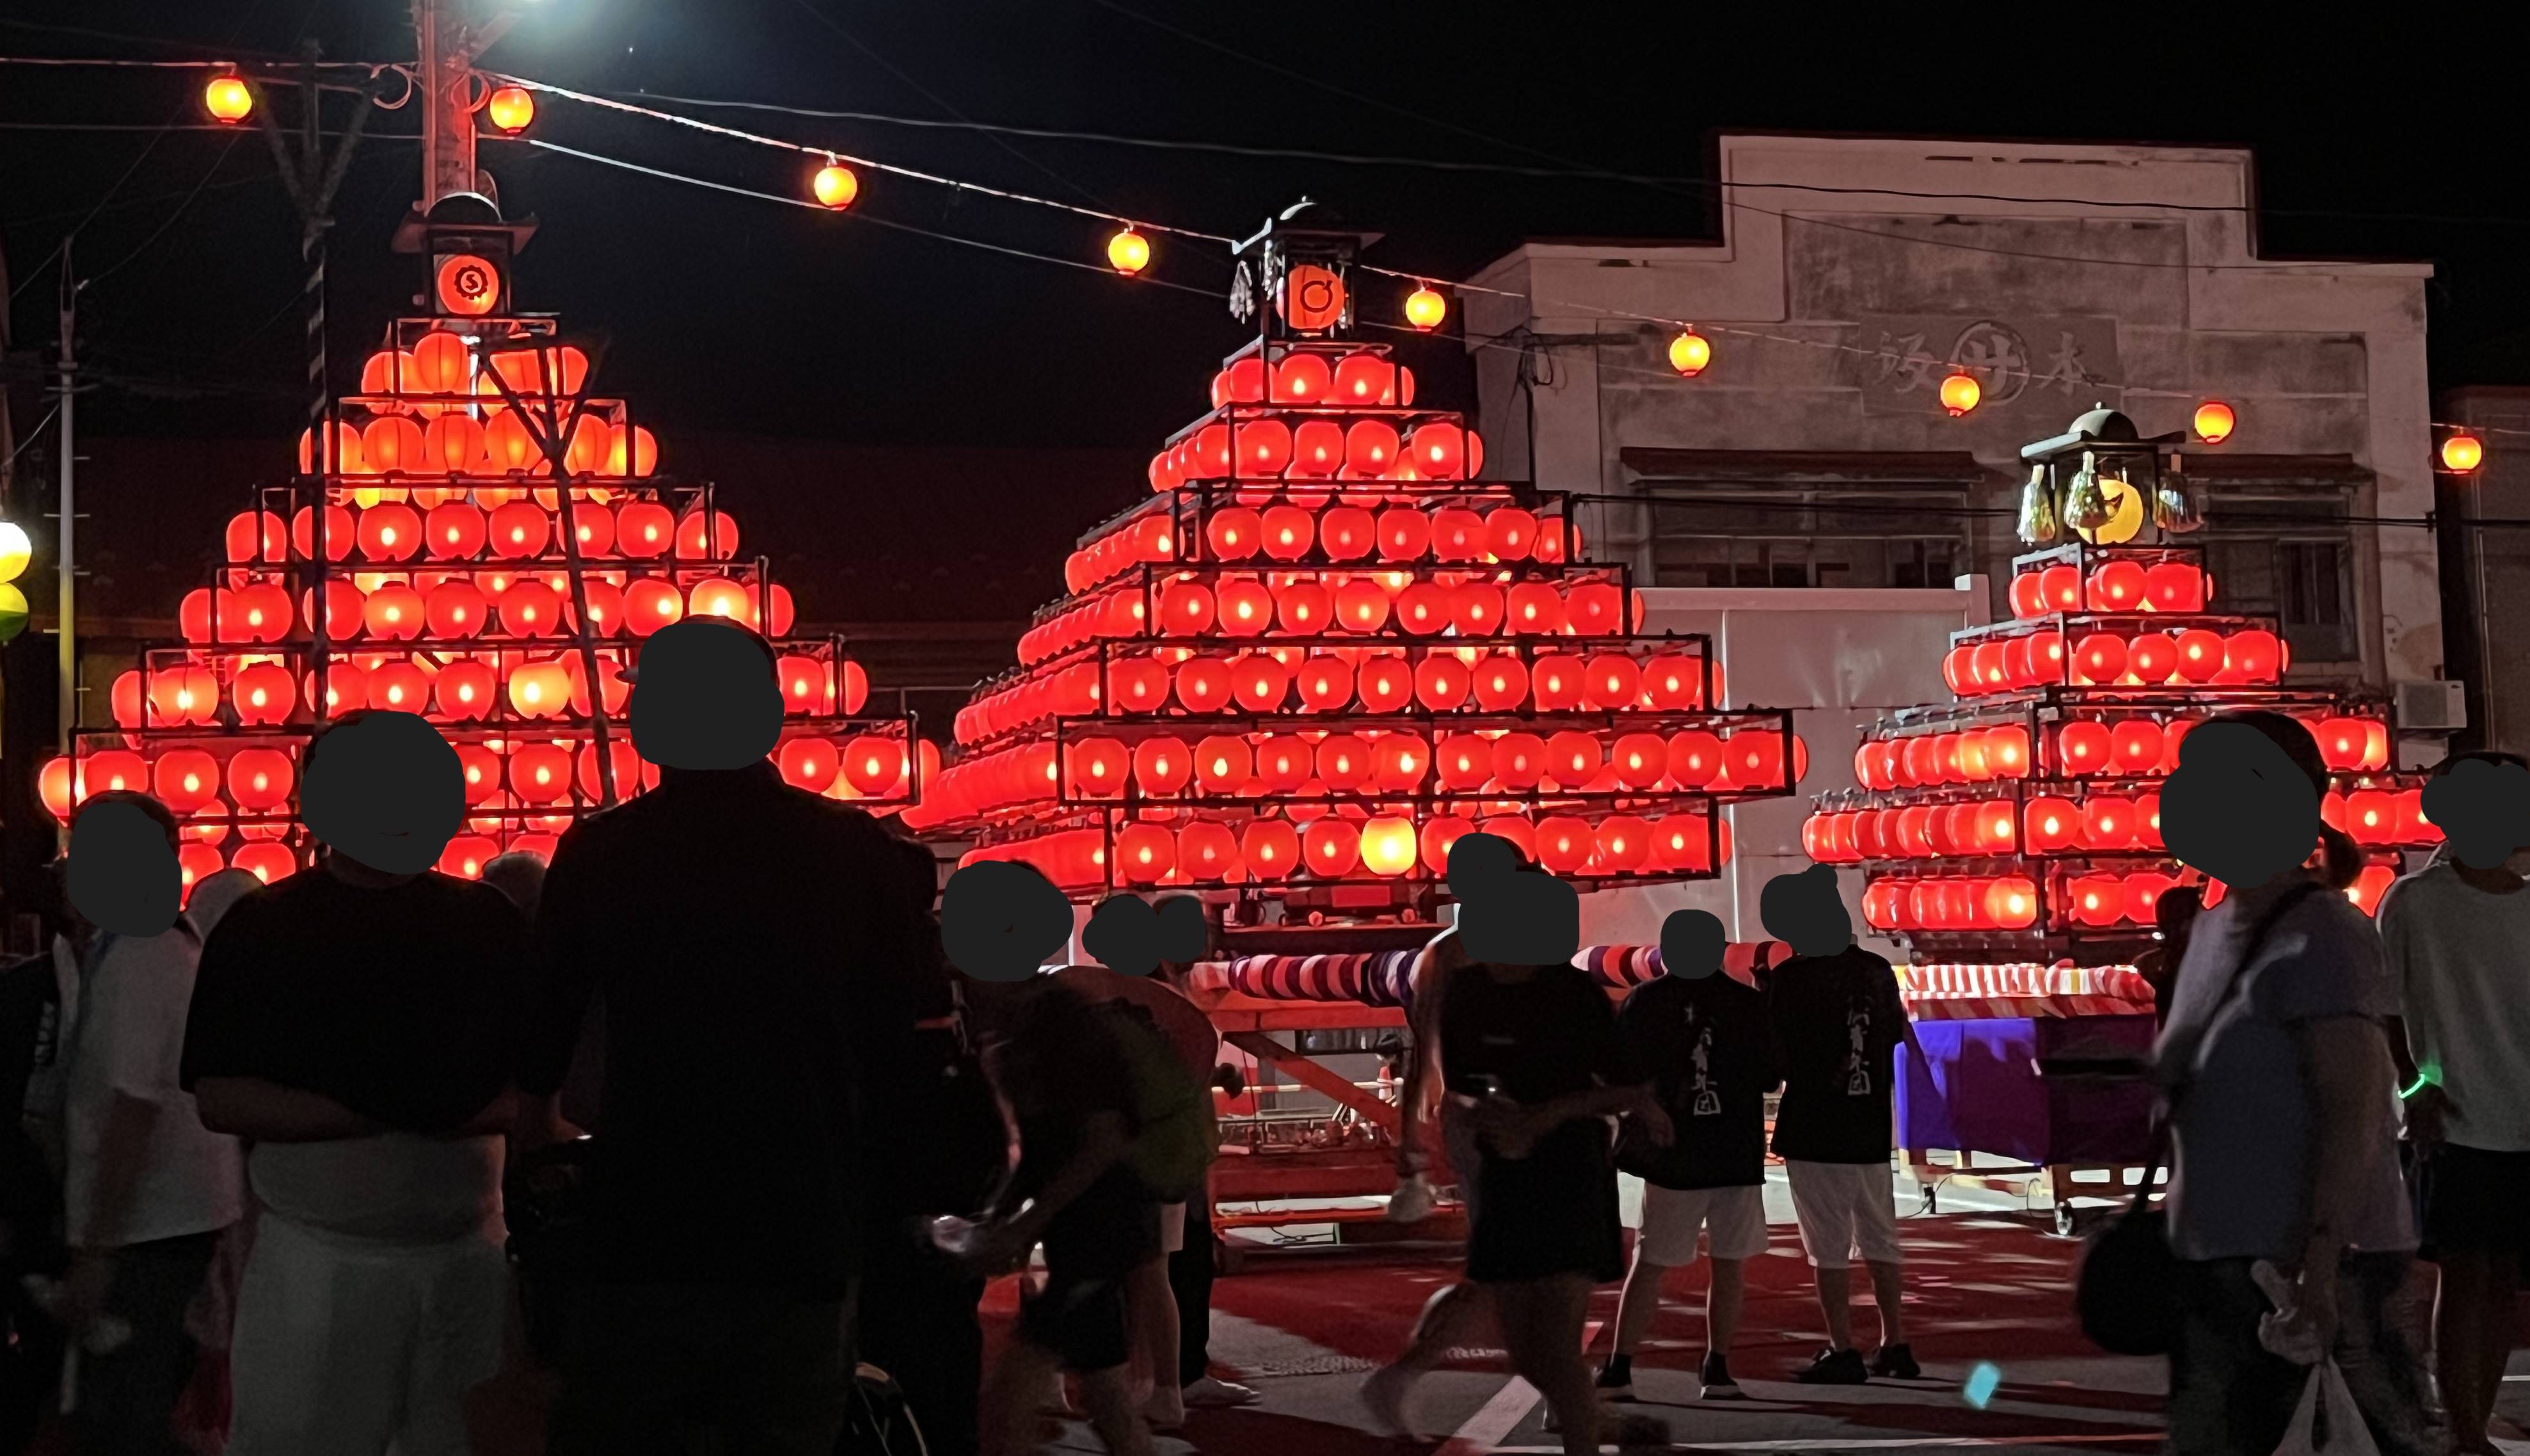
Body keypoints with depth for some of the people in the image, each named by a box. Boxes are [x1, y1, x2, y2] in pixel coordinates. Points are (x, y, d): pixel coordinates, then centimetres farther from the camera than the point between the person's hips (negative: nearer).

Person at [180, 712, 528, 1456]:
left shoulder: (486, 921, 8)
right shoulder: (263, 927, 2)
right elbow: (220, 1097, -5)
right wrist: (372, 1117, -17)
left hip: (469, 1249, 2)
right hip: (319, 1259, -2)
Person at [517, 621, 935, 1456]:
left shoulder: (599, 852, -5)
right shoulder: (859, 851, -4)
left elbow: (541, 1028, 9)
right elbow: (895, 1038, 6)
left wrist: (538, 1121, 31)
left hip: (643, 1231, 0)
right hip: (806, 1237, 1)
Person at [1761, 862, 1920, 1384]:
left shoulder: (1790, 979, -13)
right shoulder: (1877, 970, 4)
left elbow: (1776, 1057, -9)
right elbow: (1898, 1038, 15)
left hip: (1814, 1131, -6)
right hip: (1872, 1129, 6)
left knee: (1830, 1249, 0)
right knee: (1881, 1242, 13)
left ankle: (1843, 1351, 1)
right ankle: (1895, 1346, 18)